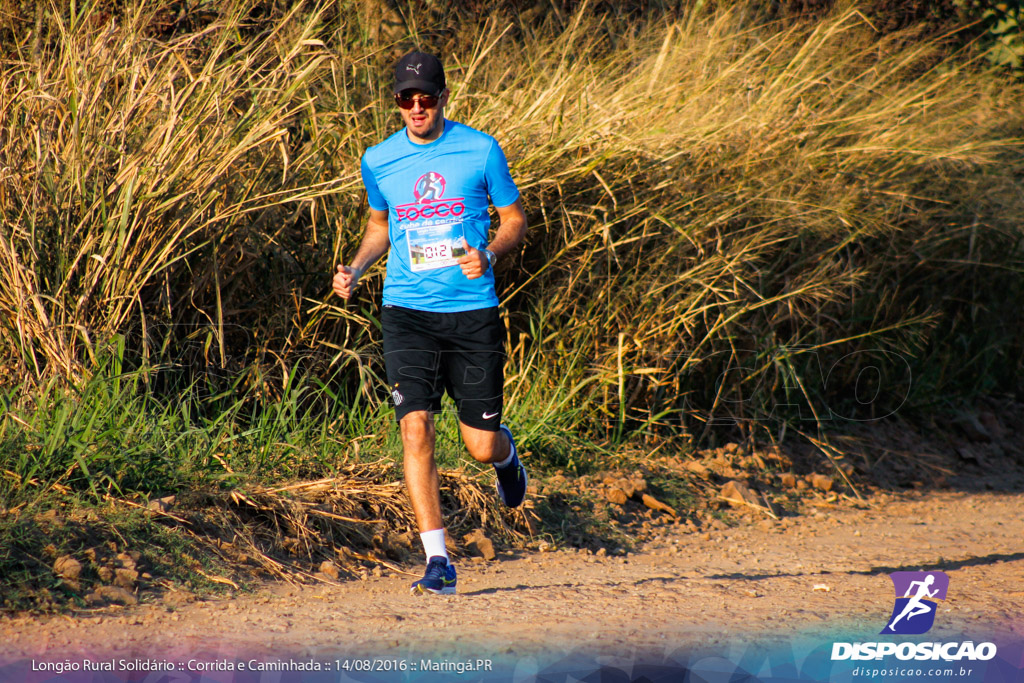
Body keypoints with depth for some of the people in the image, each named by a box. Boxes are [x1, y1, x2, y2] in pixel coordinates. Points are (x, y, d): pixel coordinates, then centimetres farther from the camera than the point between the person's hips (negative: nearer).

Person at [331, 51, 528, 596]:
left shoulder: (481, 150, -2)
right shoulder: (378, 161, 6)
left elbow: (515, 219, 6)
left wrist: (489, 254, -14)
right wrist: (354, 270, 4)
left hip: (472, 312, -1)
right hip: (407, 311, 1)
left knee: (481, 446, 1)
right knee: (415, 429, -14)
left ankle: (506, 453, 41)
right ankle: (437, 562, -11)